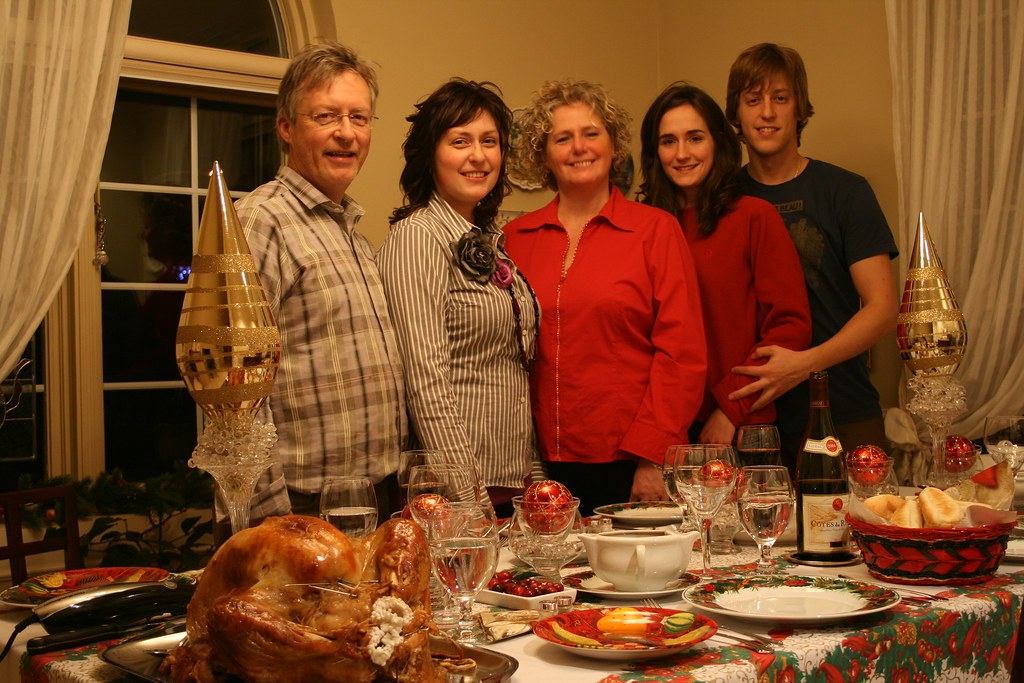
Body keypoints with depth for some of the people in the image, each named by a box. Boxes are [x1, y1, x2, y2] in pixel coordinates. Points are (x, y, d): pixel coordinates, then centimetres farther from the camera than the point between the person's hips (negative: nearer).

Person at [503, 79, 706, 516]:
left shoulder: (655, 229, 1)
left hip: (630, 462, -2)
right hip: (544, 460, 2)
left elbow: (682, 352, -3)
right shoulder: (515, 238, 7)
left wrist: (654, 457, -10)